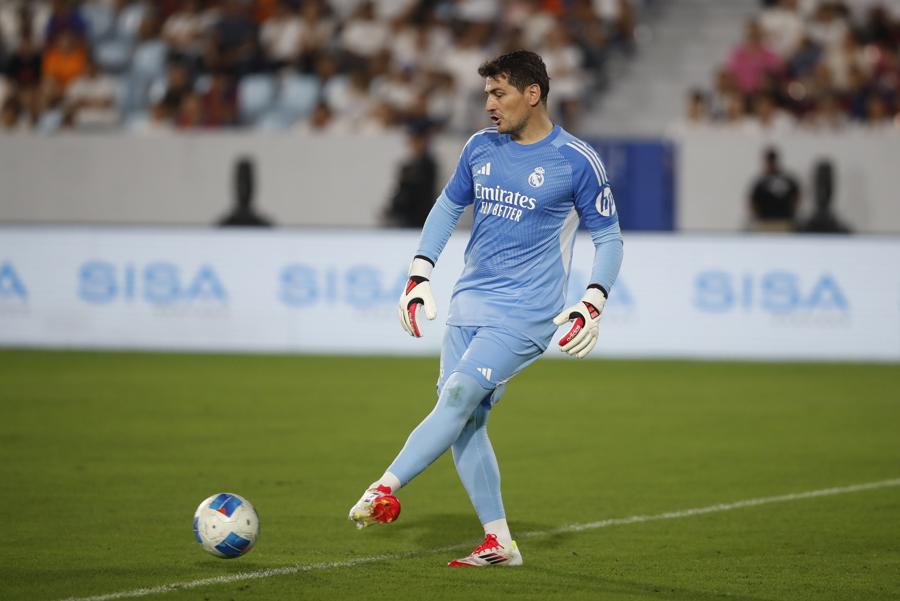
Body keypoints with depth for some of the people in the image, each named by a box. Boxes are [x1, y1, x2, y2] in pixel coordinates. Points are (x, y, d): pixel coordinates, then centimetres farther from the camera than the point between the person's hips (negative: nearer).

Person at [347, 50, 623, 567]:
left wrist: (593, 305, -13)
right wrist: (418, 277, 13)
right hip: (469, 304, 6)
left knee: (460, 395, -22)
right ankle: (499, 543, 6)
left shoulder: (576, 161, -7)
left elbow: (609, 238, 0)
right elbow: (449, 207, 22)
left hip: (526, 312, -6)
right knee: (465, 423, 0)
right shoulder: (480, 148, 8)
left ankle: (385, 489, -29)